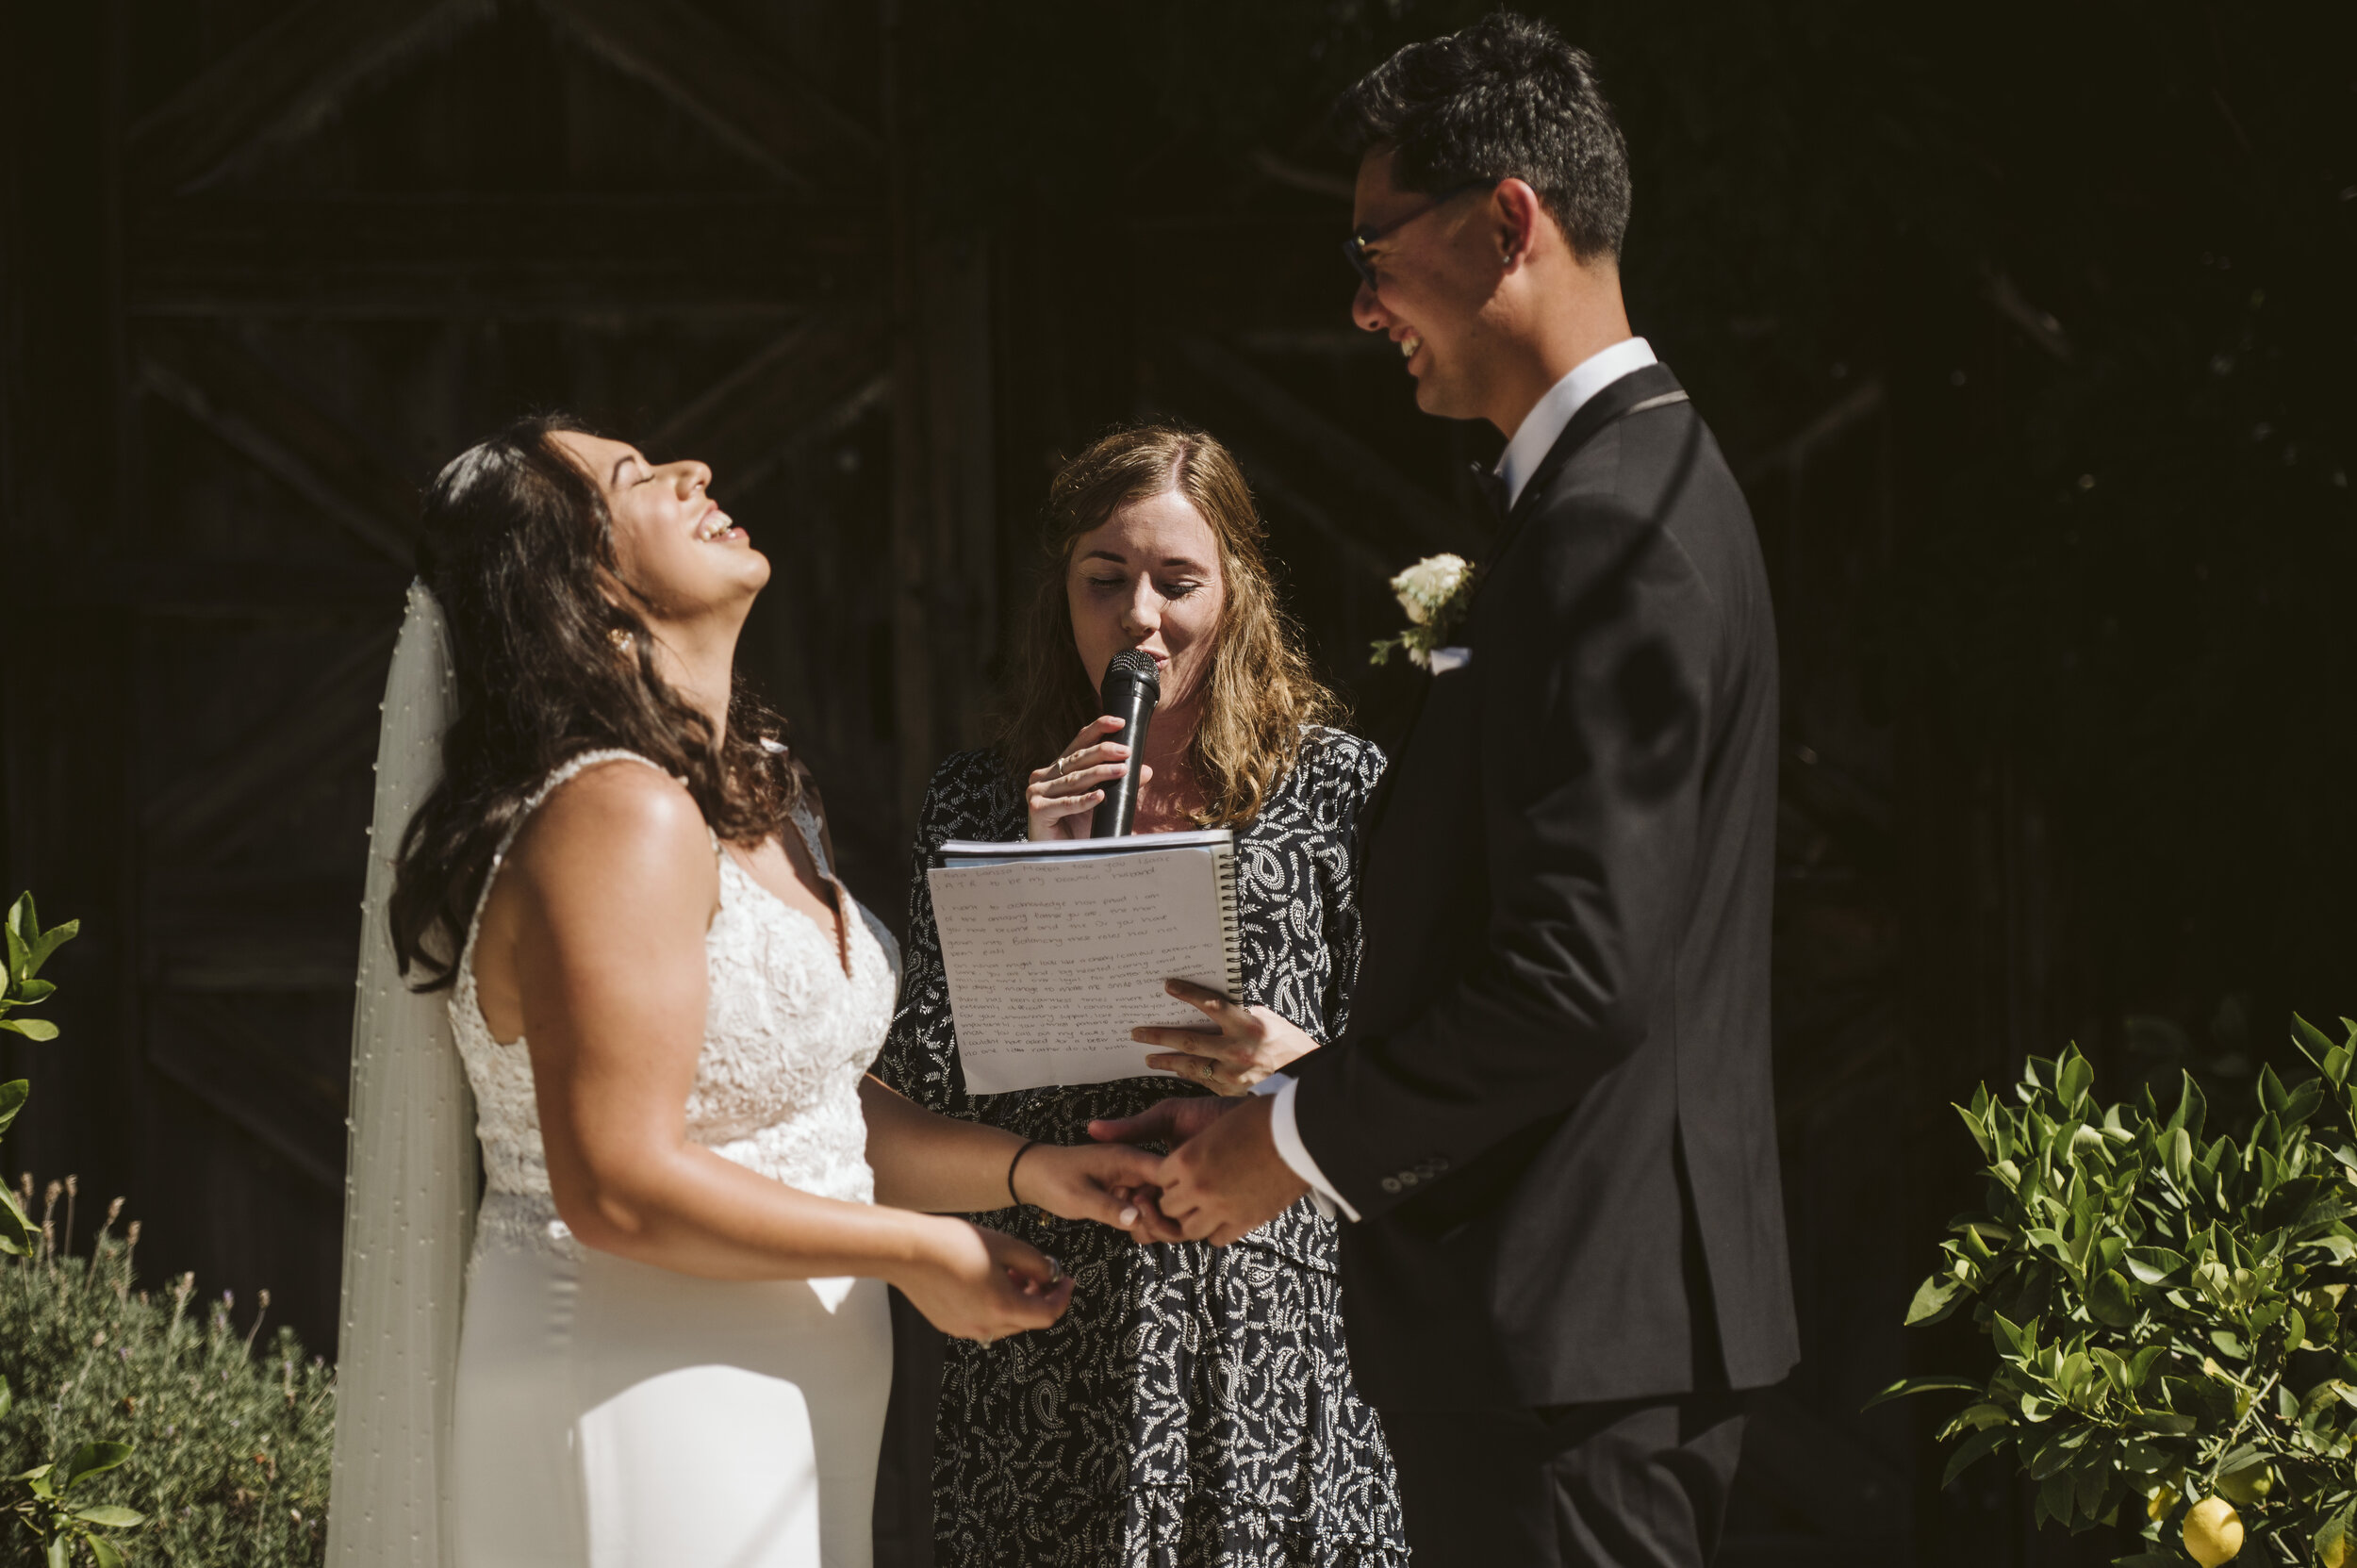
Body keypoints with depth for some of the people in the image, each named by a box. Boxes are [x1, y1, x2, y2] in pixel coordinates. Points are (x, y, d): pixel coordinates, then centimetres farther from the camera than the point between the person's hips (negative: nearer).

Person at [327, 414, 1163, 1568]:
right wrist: (914, 1253, -16)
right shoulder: (616, 818, -19)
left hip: (762, 1417, 10)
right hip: (639, 1420, -9)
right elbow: (618, 1187, -24)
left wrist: (1024, 1168, 1)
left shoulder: (755, 797, 14)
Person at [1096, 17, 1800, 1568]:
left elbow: (1577, 971, -23)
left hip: (1567, 1323, -10)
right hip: (1639, 1321, 10)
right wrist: (1314, 1076, 14)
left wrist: (1301, 1139, -12)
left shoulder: (1605, 525, -16)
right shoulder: (1648, 480, 17)